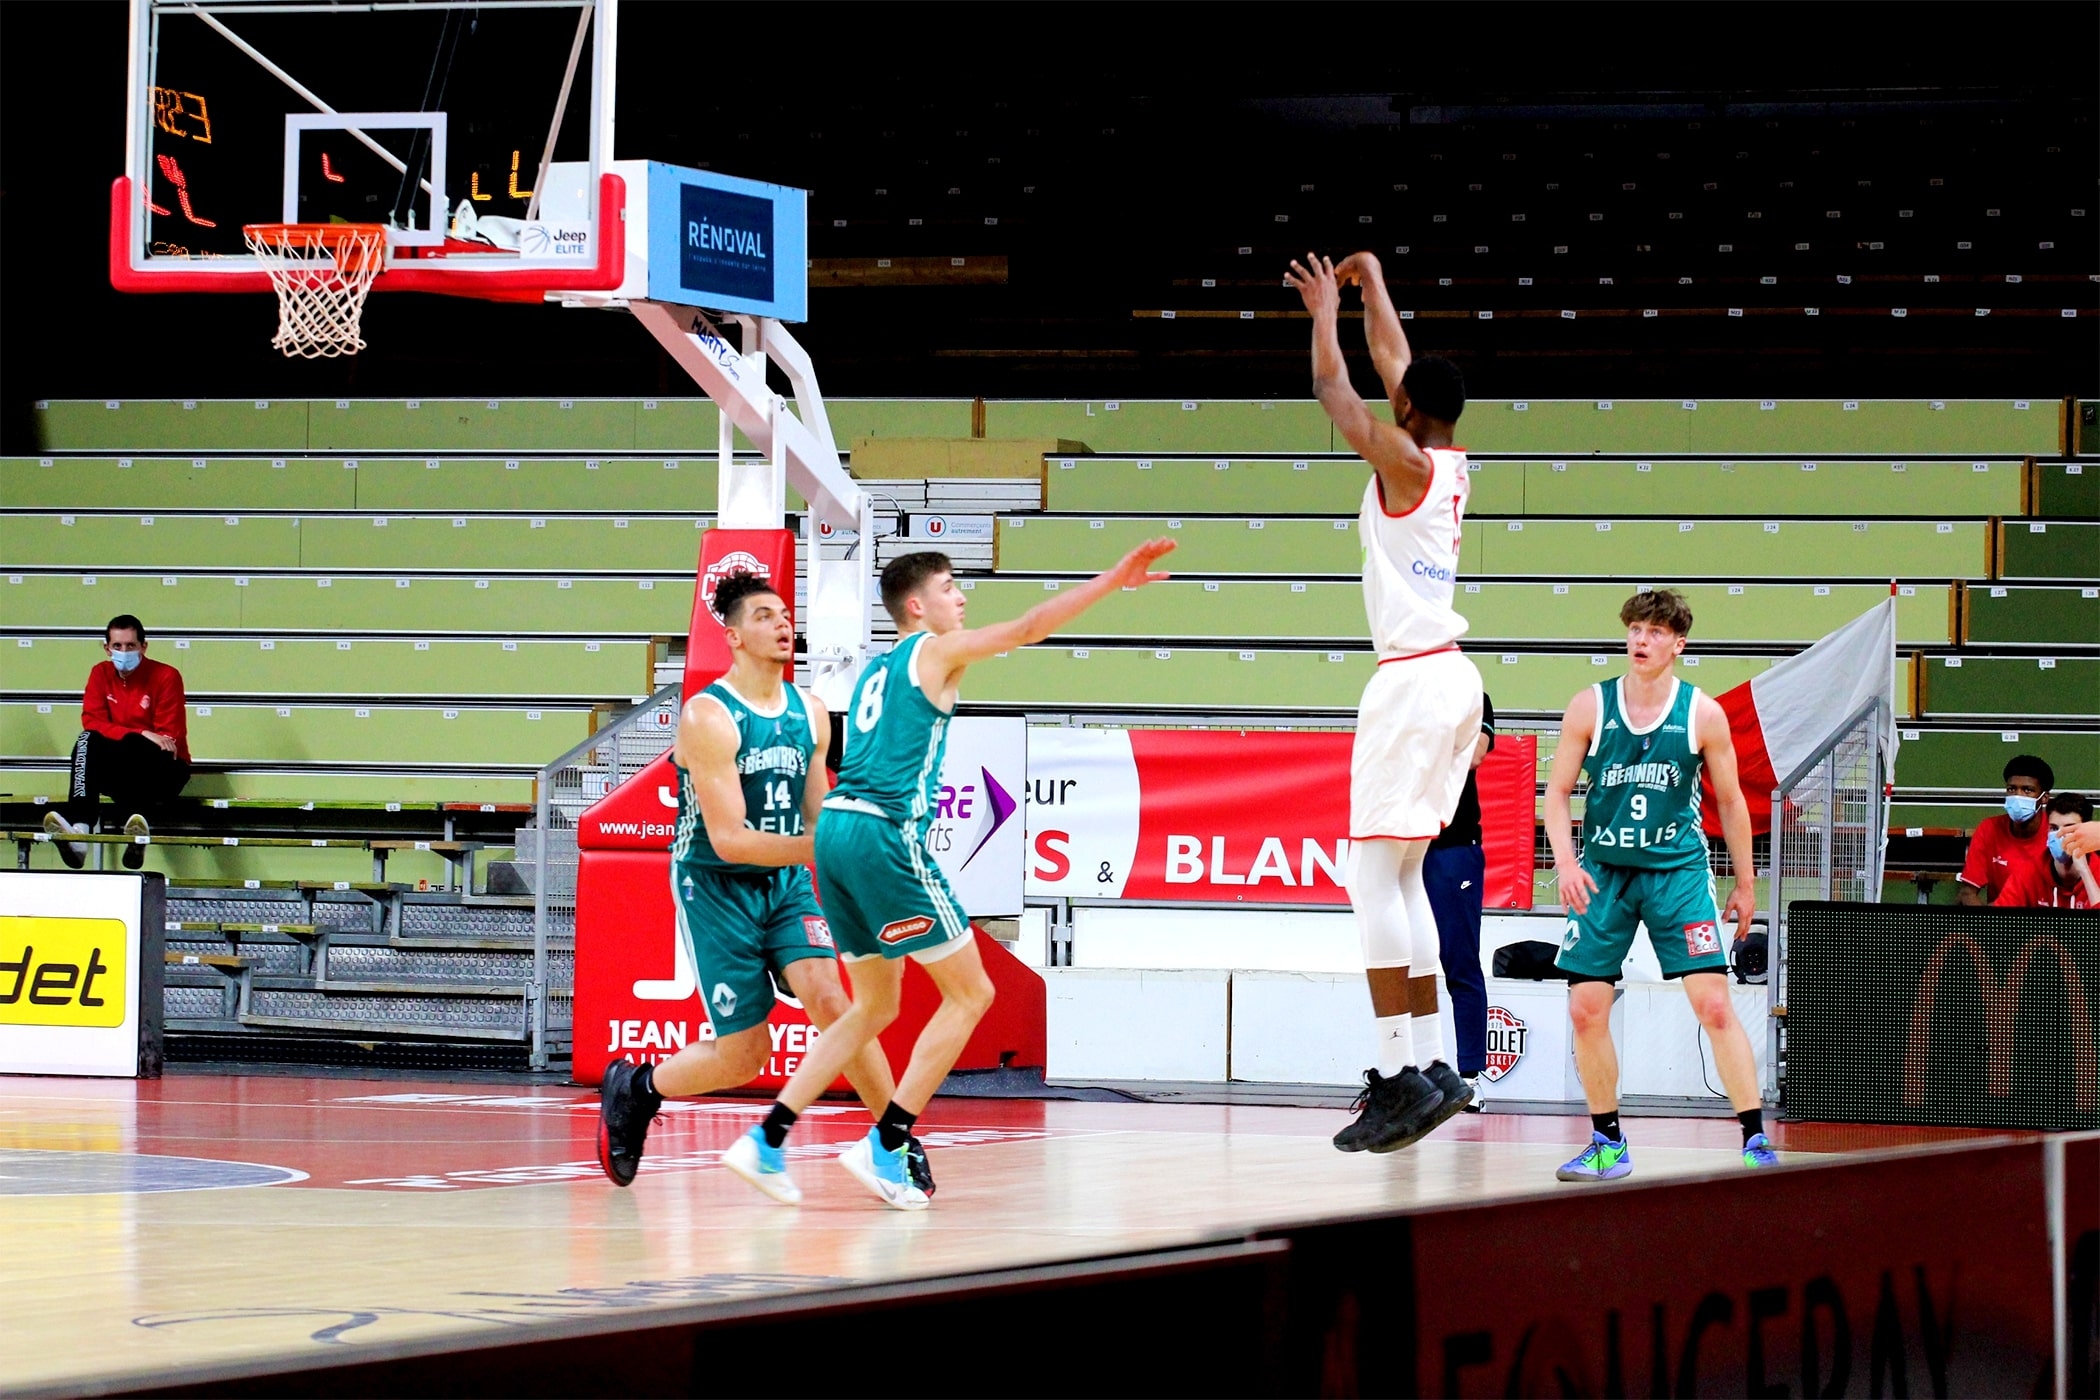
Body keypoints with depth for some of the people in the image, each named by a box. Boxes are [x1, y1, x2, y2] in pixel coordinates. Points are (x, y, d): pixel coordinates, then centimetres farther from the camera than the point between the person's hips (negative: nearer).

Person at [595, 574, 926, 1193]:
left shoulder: (811, 714, 3)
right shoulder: (708, 717, -18)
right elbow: (729, 840, -23)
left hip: (786, 885, 5)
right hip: (716, 887, -5)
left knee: (828, 999, -20)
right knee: (744, 1056, -2)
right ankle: (633, 1089, 26)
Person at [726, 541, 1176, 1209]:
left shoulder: (877, 668, 24)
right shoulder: (937, 650, 1)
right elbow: (1030, 626, -8)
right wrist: (1114, 580, -10)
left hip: (835, 830, 9)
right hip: (885, 835, -9)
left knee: (875, 1008, 18)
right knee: (969, 992, 0)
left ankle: (766, 1143, 10)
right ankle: (884, 1146, -6)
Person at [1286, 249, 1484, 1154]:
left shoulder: (1405, 460, -12)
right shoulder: (1450, 461, 11)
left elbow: (1331, 386, -5)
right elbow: (1392, 361, 25)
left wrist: (1325, 314, 11)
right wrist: (1371, 283, 34)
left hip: (1414, 682, -9)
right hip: (1448, 679, 9)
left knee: (1373, 875, -9)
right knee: (1400, 876, 14)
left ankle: (1401, 1075, -14)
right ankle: (1429, 1064, 14)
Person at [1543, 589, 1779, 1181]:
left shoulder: (1703, 714, -2)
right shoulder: (1590, 707, -1)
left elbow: (1730, 802, 7)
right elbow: (1558, 791, 3)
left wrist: (1746, 883, 10)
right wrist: (1566, 861, -13)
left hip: (1679, 871, -2)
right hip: (1603, 871, 2)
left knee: (1714, 1003, -12)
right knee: (1586, 1009, -2)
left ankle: (1755, 1140, -8)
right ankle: (1608, 1144, 13)